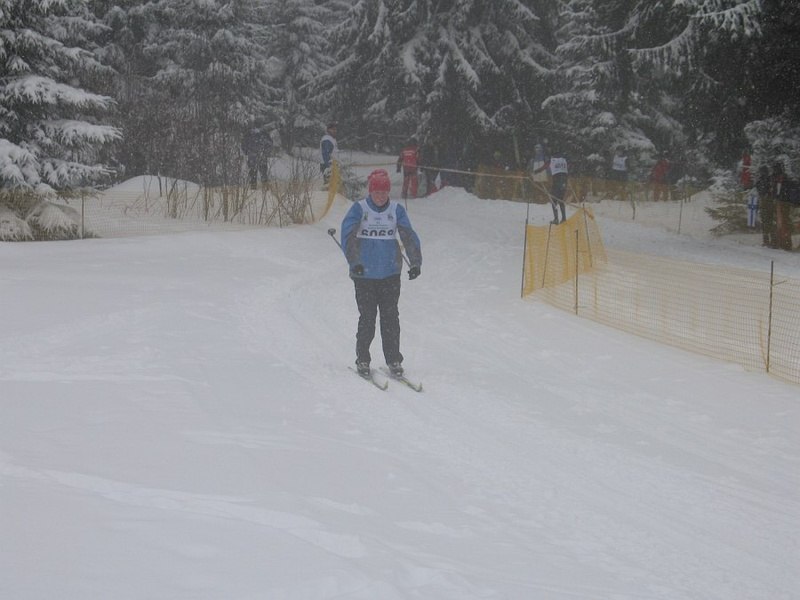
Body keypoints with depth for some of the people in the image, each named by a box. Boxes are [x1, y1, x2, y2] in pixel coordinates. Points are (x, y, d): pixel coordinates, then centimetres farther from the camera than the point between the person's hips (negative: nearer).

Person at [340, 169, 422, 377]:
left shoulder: (397, 210, 1)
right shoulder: (359, 209, -5)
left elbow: (409, 237, -3)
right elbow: (347, 235, -15)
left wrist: (415, 263, -17)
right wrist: (354, 262, -28)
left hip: (390, 274, 2)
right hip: (364, 274, -2)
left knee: (390, 317, 3)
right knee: (367, 317, -1)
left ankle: (394, 360, 12)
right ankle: (362, 360, 12)